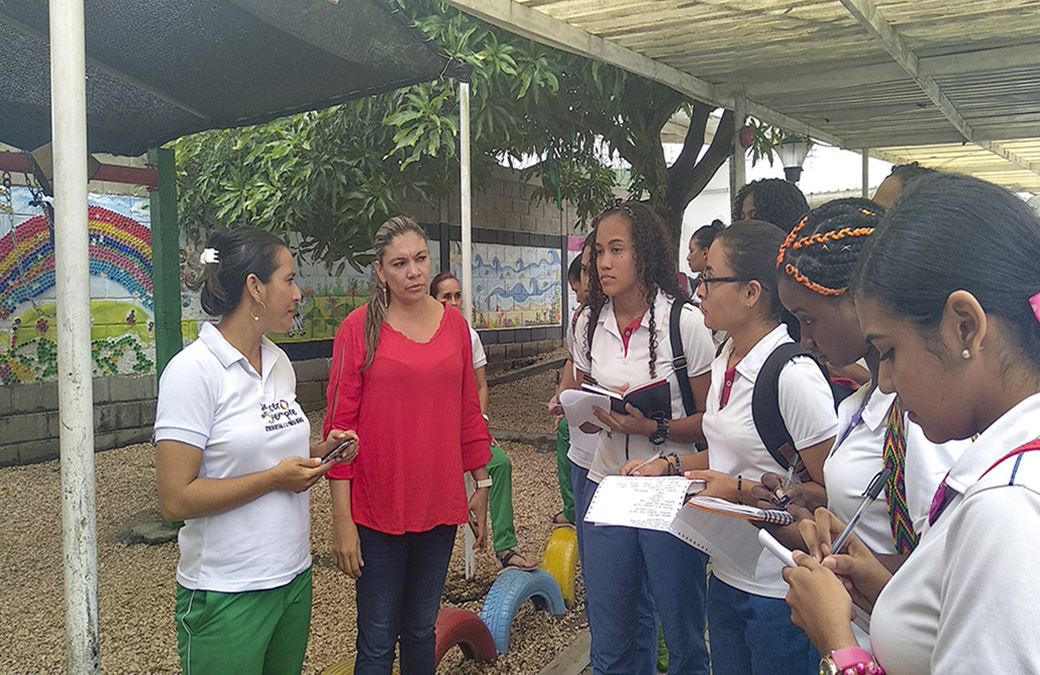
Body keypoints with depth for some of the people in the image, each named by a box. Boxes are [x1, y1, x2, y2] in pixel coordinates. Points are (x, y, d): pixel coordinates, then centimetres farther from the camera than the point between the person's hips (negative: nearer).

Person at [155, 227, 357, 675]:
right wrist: (275, 478, -19)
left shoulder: (279, 363, 6)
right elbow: (176, 500, -19)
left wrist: (318, 451, 0)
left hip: (294, 577, 7)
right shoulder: (193, 370, -16)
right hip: (227, 594, -7)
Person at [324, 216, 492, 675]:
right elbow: (340, 425, -8)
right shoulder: (360, 327, -8)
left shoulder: (454, 324, 4)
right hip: (378, 511, -4)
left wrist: (481, 486, 13)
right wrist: (342, 521, -10)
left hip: (440, 504, 4)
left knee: (421, 630, 19)